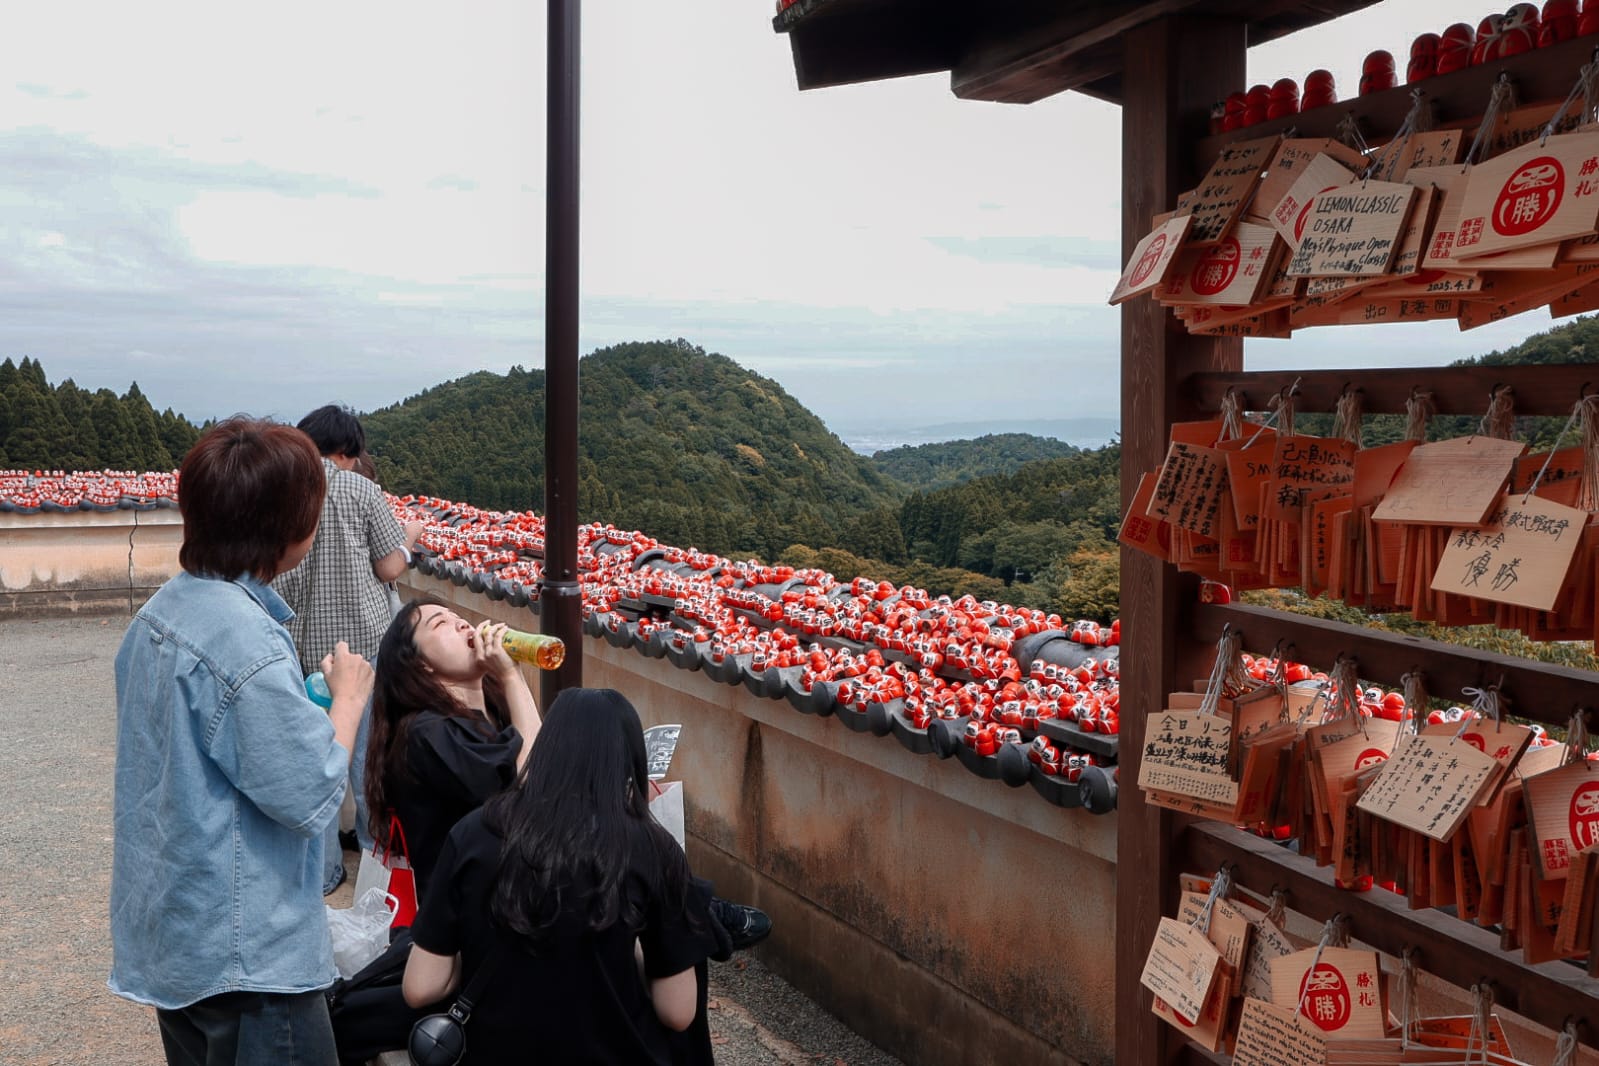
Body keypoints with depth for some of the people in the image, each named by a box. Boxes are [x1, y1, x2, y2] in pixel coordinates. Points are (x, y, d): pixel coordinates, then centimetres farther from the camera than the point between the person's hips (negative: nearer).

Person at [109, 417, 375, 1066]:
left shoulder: (162, 610, 4)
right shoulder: (246, 640, -25)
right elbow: (311, 797, -22)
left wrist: (307, 703, 11)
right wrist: (348, 699, -9)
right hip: (244, 953, -9)